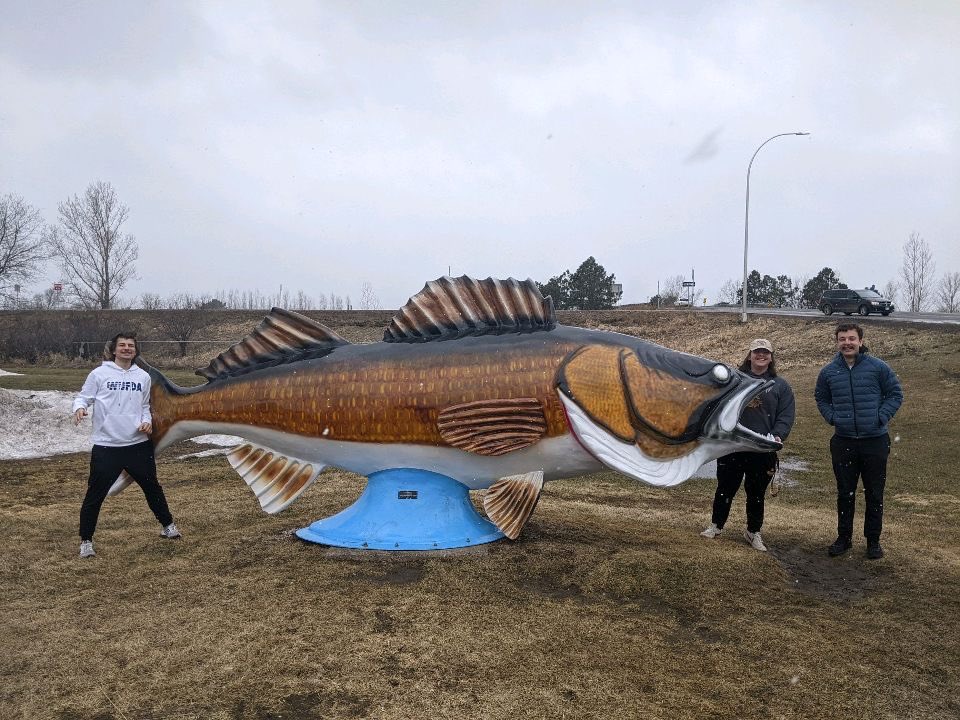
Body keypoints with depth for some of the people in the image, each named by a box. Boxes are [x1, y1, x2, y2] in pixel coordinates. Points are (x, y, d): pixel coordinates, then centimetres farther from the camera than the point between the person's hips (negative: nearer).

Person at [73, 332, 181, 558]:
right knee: (95, 495, 0)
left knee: (152, 486, 17)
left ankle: (167, 525, 35)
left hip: (138, 444, 3)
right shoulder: (99, 374, -3)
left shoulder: (143, 377, 8)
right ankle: (86, 540, 16)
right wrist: (79, 408, -21)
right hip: (106, 446, -3)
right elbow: (83, 397, 1)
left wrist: (147, 421, 0)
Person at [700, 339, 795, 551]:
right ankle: (716, 525, 25)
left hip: (762, 451, 0)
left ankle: (753, 532, 26)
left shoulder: (781, 386, 7)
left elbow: (786, 415, 2)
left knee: (756, 493, 10)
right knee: (725, 488, 8)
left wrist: (777, 436, -14)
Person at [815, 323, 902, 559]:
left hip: (875, 441, -2)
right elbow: (821, 398, 17)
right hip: (843, 441, 2)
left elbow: (895, 394, 3)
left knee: (874, 494, 8)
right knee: (845, 493, 11)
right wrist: (832, 417, 1)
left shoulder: (878, 367, -5)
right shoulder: (828, 372, 2)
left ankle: (873, 540, 22)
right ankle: (844, 537, 24)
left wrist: (881, 417, -9)